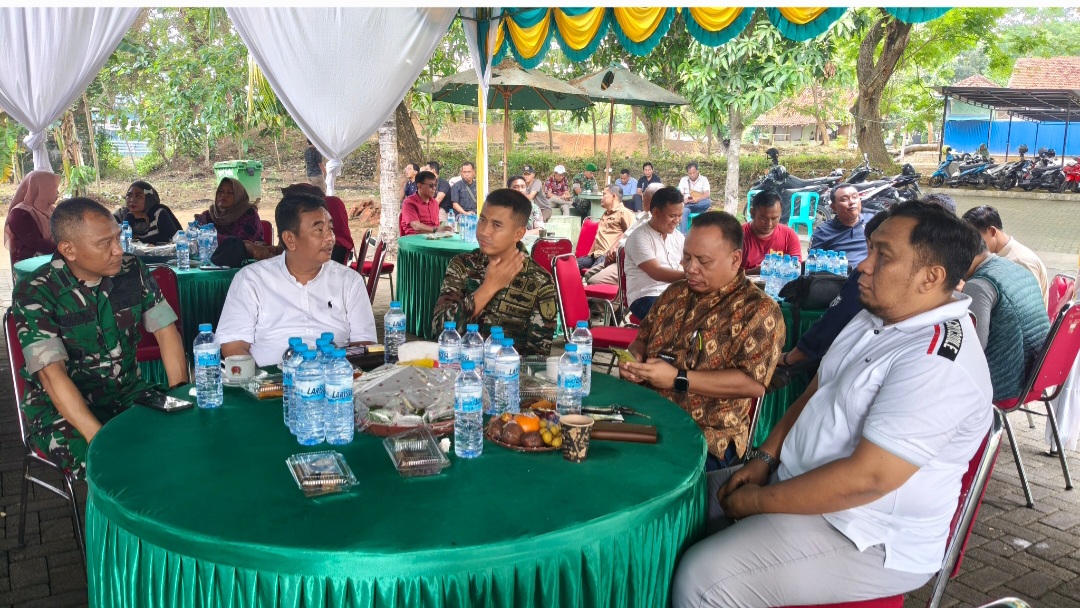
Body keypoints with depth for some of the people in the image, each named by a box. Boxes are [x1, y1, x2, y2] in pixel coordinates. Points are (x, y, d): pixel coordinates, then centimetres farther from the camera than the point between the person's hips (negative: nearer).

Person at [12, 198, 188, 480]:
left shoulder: (133, 270, -2)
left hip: (129, 393, 4)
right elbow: (52, 373, -23)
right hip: (61, 406, -4)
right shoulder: (35, 293, -15)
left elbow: (165, 330, 0)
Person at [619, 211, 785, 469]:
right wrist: (633, 357, 1)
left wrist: (678, 379, -18)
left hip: (708, 438, -6)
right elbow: (642, 338, 26)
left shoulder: (759, 310, -5)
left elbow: (753, 383, -15)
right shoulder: (675, 293, 16)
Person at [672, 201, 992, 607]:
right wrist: (764, 459, 0)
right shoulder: (876, 319, 6)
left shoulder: (939, 364, -26)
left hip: (868, 541, -9)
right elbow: (813, 395, 14)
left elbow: (865, 478, -30)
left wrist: (757, 502, -20)